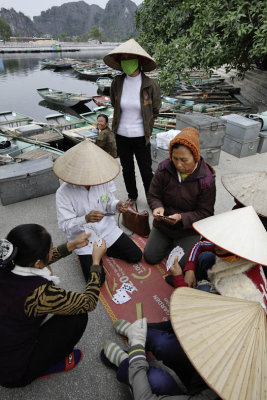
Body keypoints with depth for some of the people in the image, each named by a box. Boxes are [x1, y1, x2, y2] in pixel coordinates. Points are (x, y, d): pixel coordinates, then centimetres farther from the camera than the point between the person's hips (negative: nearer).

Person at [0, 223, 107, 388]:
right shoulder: (40, 294, -37)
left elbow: (35, 261, 5)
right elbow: (89, 302, -21)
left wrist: (71, 246, 2)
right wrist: (96, 262, -12)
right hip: (14, 374, -6)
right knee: (78, 316, -8)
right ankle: (47, 367, 13)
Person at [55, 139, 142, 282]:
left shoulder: (104, 181, -11)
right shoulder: (63, 193, -20)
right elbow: (65, 225, -20)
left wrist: (116, 205, -19)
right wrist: (85, 219, -39)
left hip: (107, 229, 4)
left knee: (136, 256, 3)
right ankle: (86, 256, 19)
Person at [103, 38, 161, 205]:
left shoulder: (150, 85, -11)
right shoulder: (117, 82, -4)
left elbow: (155, 110, 3)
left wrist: (145, 127, 7)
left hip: (140, 136, -3)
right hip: (121, 135, 3)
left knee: (146, 171, 6)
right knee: (127, 169, 17)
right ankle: (132, 196, 40)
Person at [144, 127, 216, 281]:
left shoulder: (206, 179, -21)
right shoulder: (164, 169, -15)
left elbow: (205, 213, -16)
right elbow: (153, 195, -4)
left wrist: (181, 218, -32)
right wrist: (157, 207, -28)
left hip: (188, 229, -2)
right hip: (162, 224, 3)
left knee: (182, 265, -4)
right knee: (150, 257, 5)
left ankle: (182, 244, 26)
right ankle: (169, 241, 32)